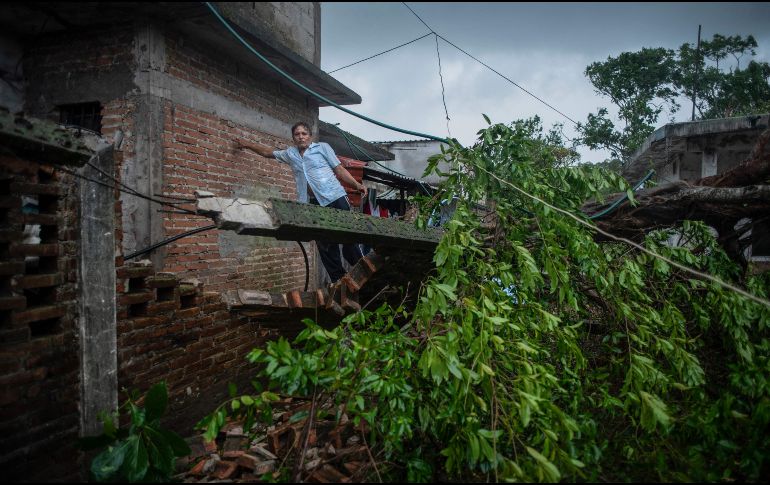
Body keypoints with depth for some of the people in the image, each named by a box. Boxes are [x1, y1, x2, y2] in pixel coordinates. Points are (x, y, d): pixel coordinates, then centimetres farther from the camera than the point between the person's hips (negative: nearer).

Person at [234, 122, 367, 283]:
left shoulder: (322, 147, 10)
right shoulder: (290, 153, 20)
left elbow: (339, 169, 5)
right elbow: (268, 152, 33)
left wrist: (357, 184, -6)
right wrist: (247, 144, 37)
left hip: (335, 198, -3)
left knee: (349, 239, -7)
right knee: (326, 248, 2)